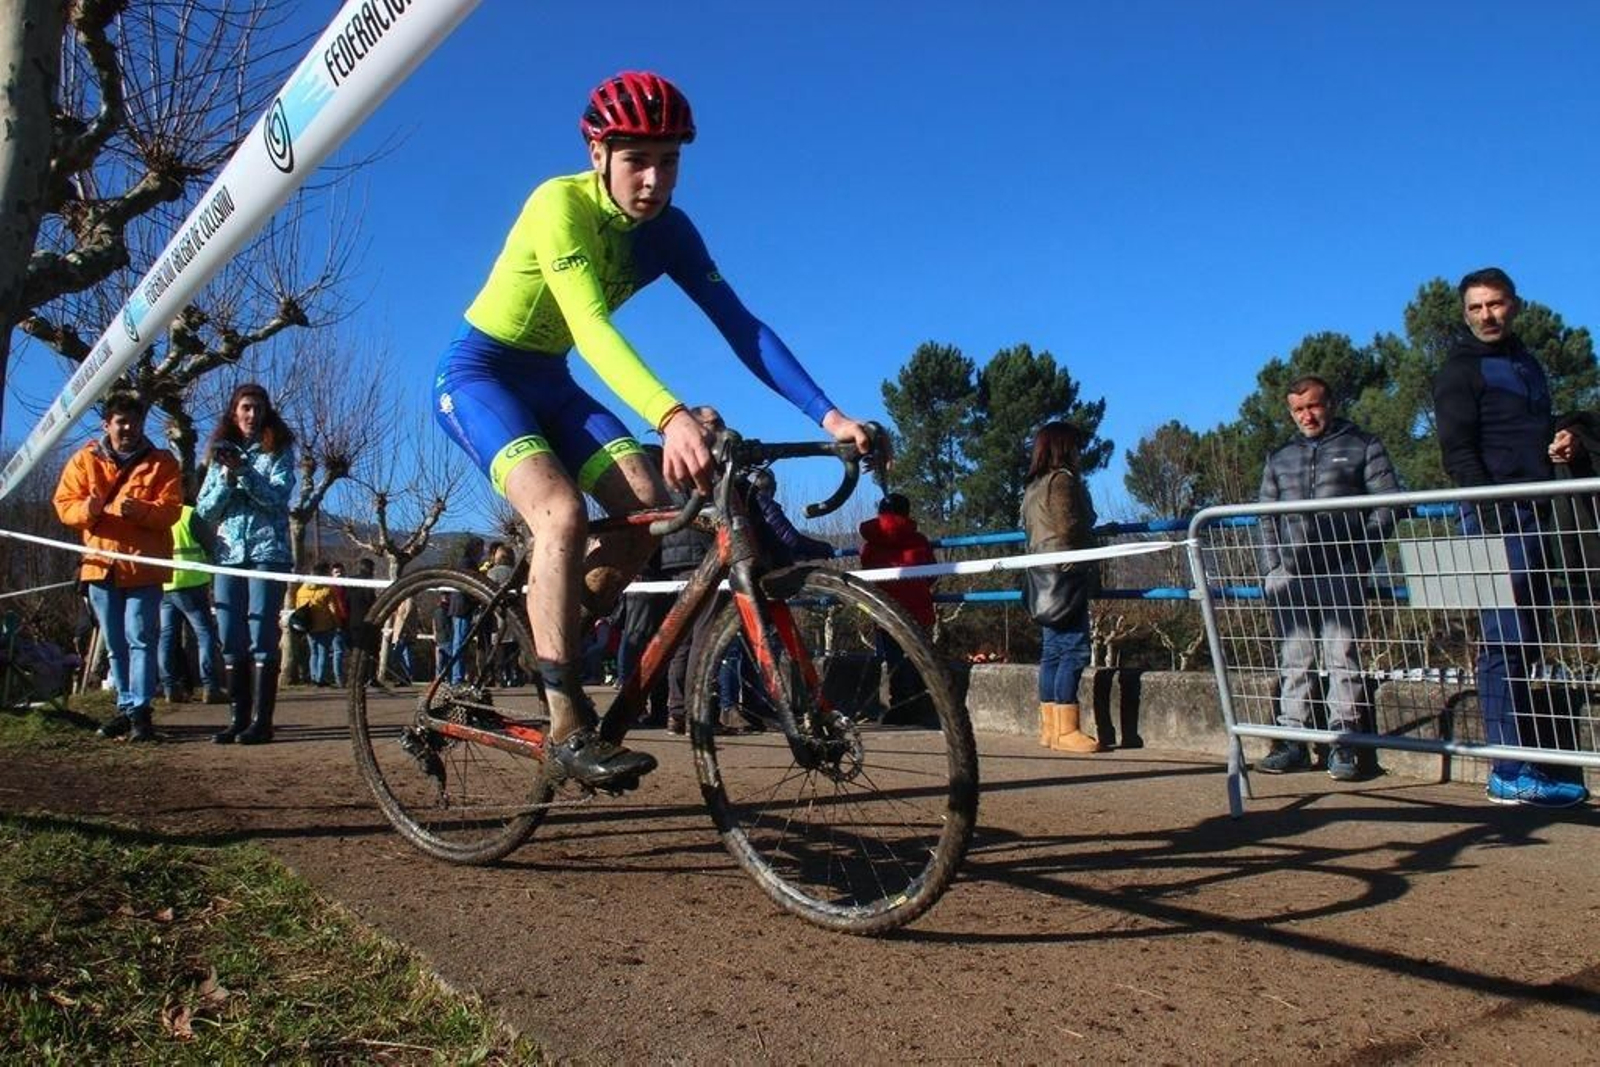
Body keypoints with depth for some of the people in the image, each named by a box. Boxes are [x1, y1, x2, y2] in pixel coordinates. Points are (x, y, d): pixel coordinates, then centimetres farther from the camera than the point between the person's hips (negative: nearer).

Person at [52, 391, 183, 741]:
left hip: (144, 564, -4)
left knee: (140, 639, -8)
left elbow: (171, 509, -9)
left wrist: (139, 510, -28)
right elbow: (64, 503, 3)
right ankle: (126, 706, 22)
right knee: (115, 644, 12)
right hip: (100, 564, 4)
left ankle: (140, 709, -5)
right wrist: (86, 509, -20)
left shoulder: (161, 463, 1)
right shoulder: (85, 460, 8)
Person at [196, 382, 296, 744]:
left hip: (267, 553, -4)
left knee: (262, 637, -7)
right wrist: (227, 477, -6)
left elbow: (278, 496, -8)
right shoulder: (221, 454, 16)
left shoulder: (278, 450, 6)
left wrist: (244, 471, -18)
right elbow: (204, 510, 10)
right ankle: (237, 718, 8)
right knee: (231, 641, 3)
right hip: (228, 554, 4)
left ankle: (261, 721, -7)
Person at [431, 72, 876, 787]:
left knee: (649, 504, -17)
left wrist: (828, 415, -26)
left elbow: (739, 325, -14)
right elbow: (591, 327, -39)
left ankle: (552, 644, 4)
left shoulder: (667, 231, -6)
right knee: (562, 512, -29)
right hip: (477, 374, -6)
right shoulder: (559, 205, -24)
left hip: (548, 382, 6)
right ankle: (568, 729, -24)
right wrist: (671, 417, -56)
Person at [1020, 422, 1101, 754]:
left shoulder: (1033, 486, 20)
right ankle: (1066, 729, -12)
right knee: (1074, 649, -10)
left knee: (1052, 651, 8)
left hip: (1043, 577, 10)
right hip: (1066, 575, -10)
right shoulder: (1062, 480, -8)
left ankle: (1050, 726, 9)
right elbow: (1069, 529, -15)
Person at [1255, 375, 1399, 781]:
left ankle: (1343, 741, -2)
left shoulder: (1363, 447, 10)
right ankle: (1293, 740, 7)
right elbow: (1267, 518, 18)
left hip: (1342, 573, -4)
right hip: (1291, 575, 4)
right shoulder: (1279, 459, 20)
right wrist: (1271, 569, 7)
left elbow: (1388, 504, 3)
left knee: (1342, 655, -6)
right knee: (1293, 660, 3)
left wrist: (1360, 557, -6)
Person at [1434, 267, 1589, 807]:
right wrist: (1494, 516, -20)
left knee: (1523, 641, 8)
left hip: (1535, 514, 8)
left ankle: (1518, 762, 13)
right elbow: (1458, 453, -11)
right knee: (1505, 642, -10)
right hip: (1496, 517, -8)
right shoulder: (1460, 371, -1)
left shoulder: (1529, 365, 23)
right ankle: (1510, 772, -8)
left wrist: (1557, 447, 7)